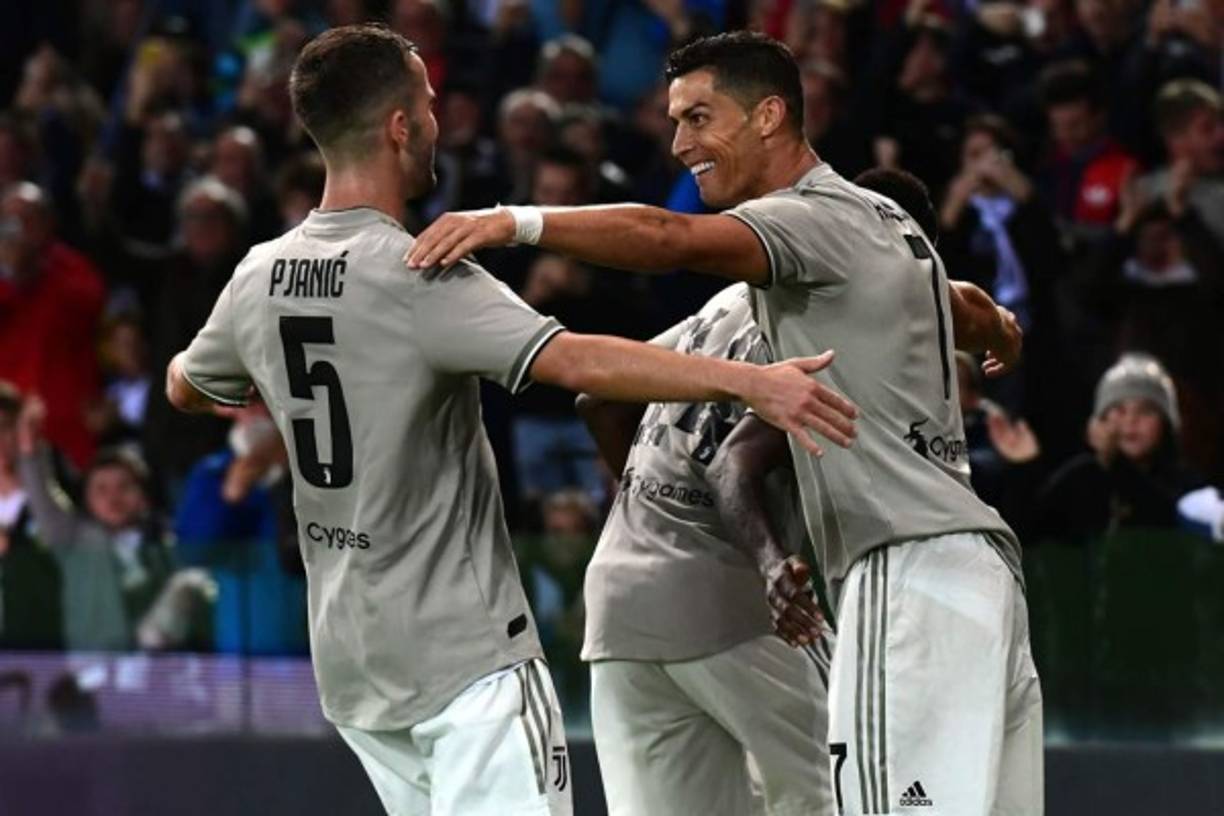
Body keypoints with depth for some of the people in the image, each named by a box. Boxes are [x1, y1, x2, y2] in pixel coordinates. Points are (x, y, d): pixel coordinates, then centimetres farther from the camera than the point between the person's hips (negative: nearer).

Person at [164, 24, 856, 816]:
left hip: (352, 656, 8)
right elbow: (579, 363, -29)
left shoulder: (260, 277, 4)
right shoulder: (418, 277, -18)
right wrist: (749, 381, -32)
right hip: (464, 653, -8)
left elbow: (186, 387, 24)